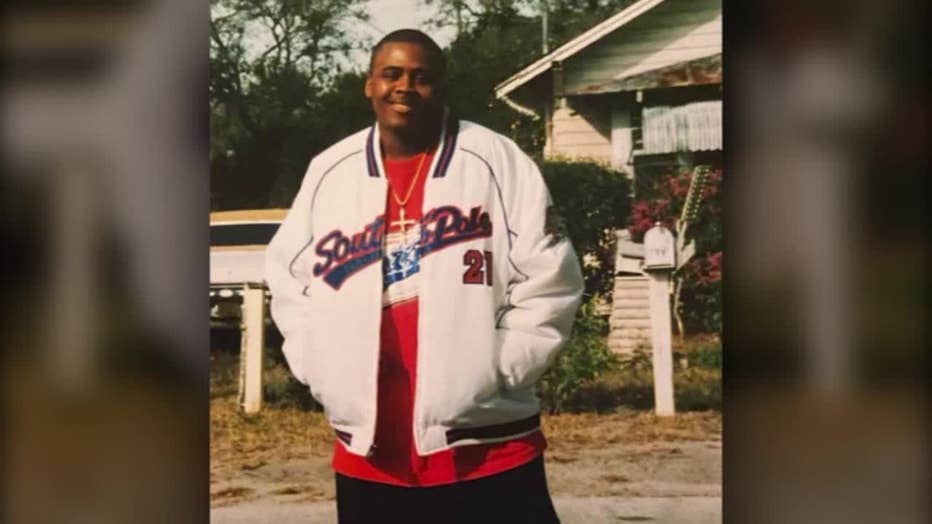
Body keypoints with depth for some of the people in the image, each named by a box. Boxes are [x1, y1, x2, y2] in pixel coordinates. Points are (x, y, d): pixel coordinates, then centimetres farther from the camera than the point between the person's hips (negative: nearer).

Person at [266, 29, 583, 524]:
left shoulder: (497, 162, -2)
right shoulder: (328, 172, 8)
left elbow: (549, 279, -3)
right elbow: (288, 277, 17)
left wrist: (498, 369, -9)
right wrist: (318, 365, 4)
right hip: (367, 456, 3)